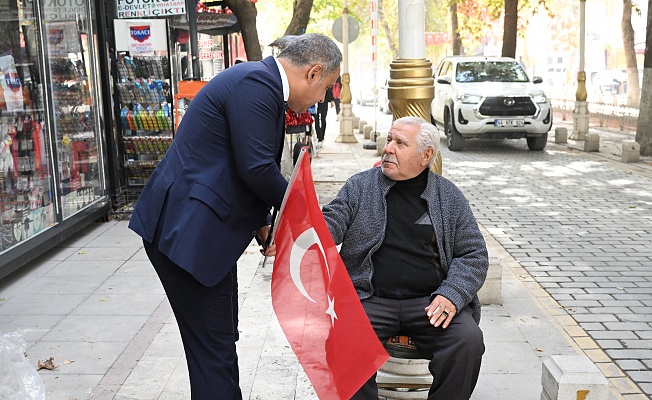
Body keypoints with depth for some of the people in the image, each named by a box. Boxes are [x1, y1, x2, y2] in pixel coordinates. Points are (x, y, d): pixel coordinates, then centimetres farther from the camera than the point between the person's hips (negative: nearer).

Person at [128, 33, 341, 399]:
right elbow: (256, 168, -23)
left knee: (222, 339, 19)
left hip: (202, 229, 10)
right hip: (188, 233, -10)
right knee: (213, 346, -1)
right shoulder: (256, 83, -17)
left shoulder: (260, 82, 15)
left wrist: (261, 224, 12)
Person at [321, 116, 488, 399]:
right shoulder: (360, 186, 10)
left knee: (469, 341, -24)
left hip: (430, 302, 1)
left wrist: (452, 295, -9)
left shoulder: (450, 197, 10)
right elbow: (331, 223, -1)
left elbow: (474, 254, 8)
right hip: (371, 299, 0)